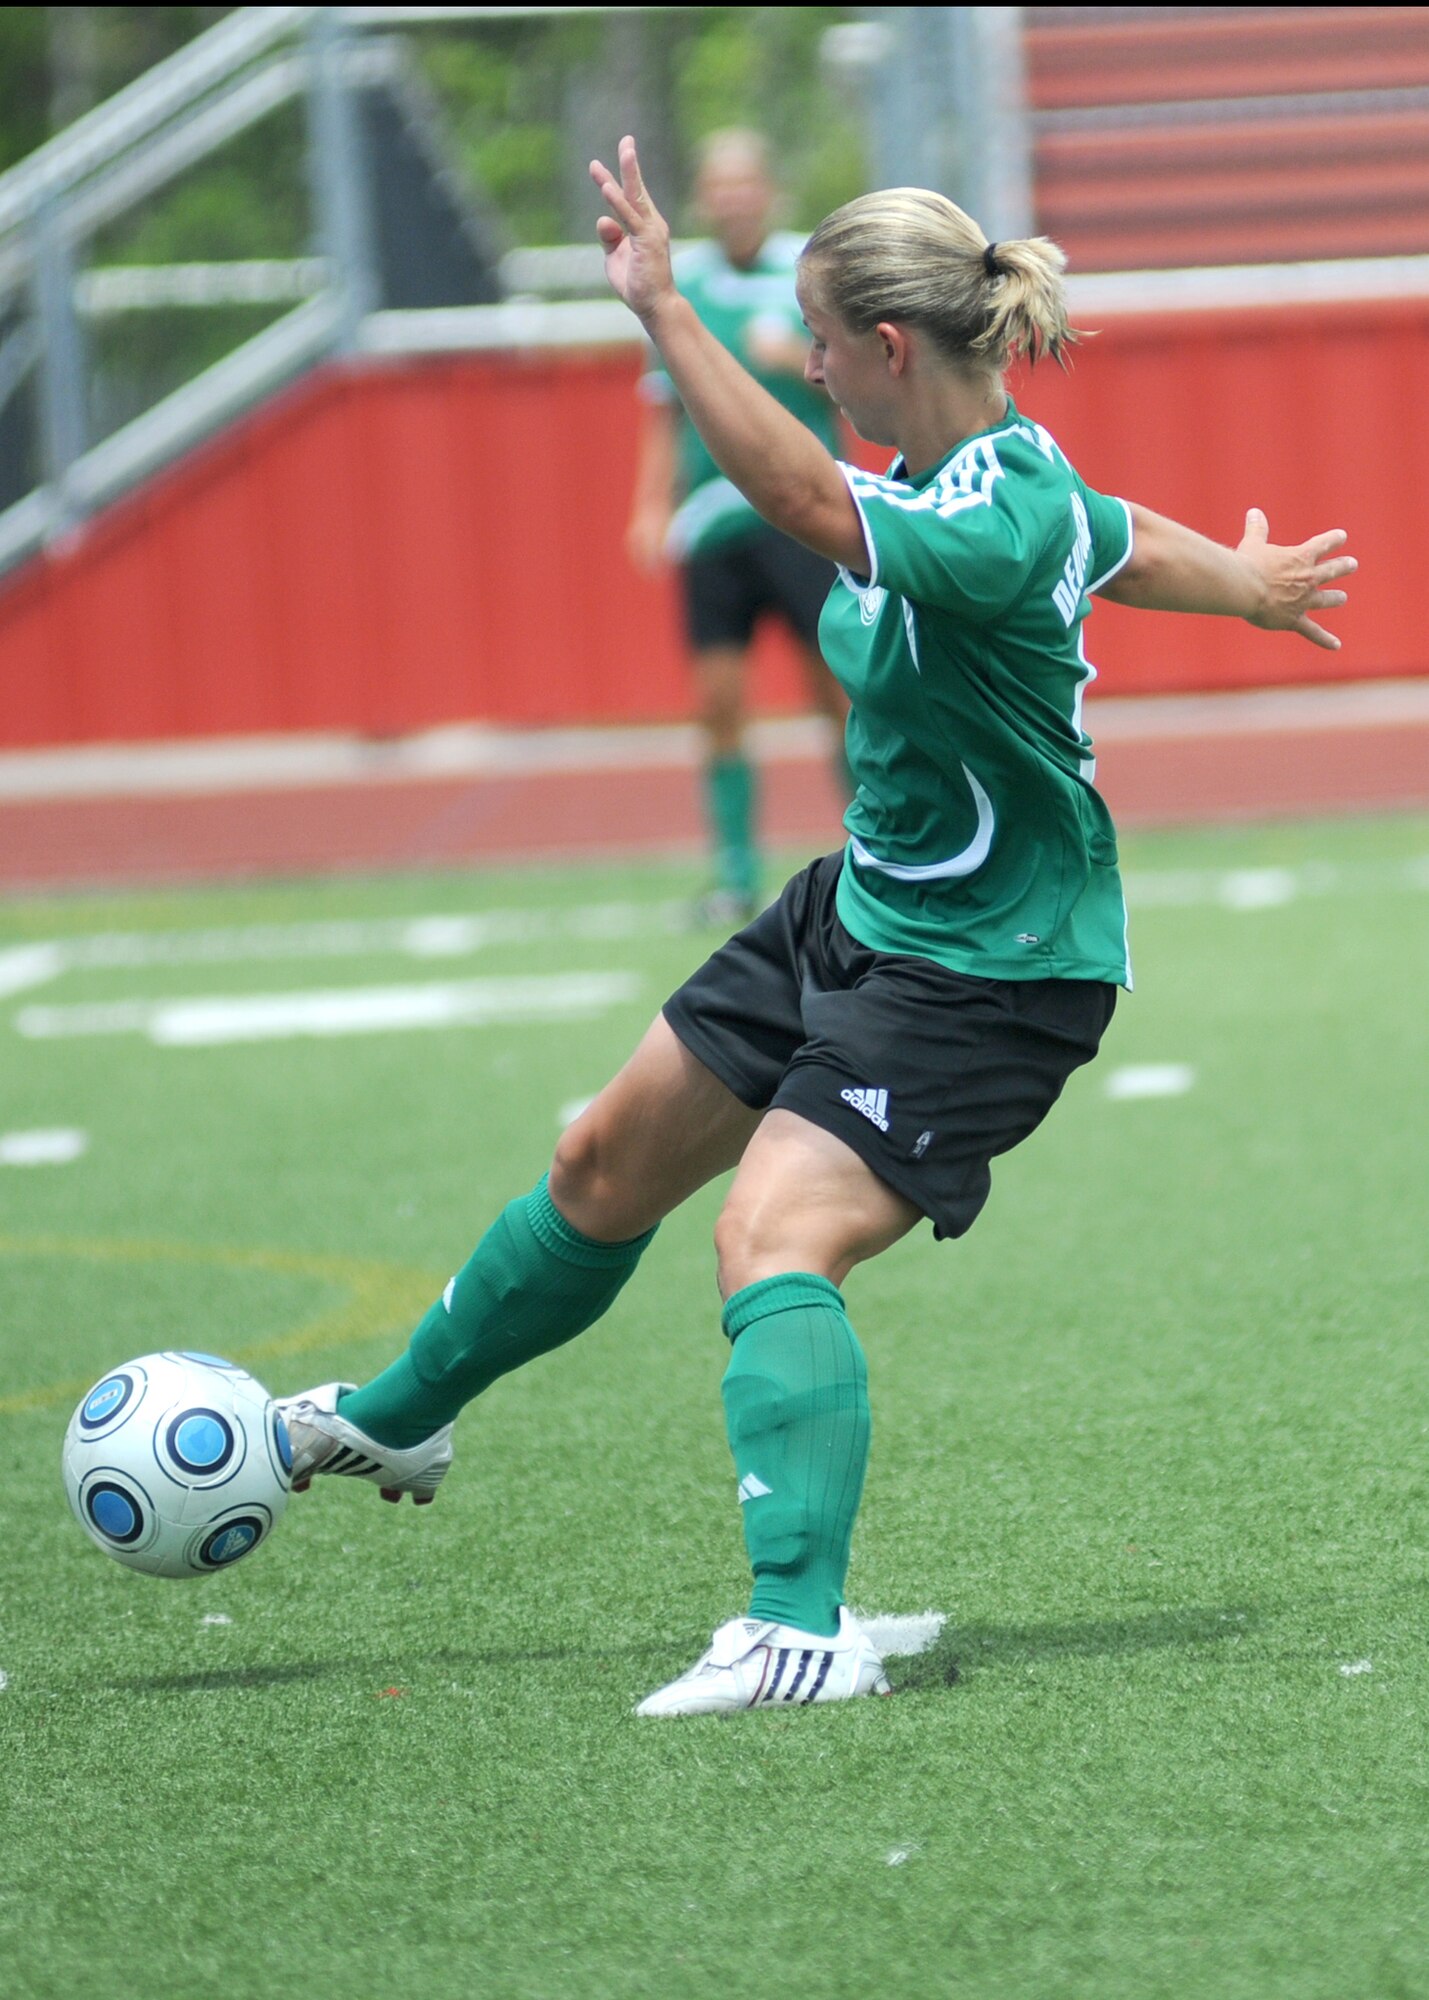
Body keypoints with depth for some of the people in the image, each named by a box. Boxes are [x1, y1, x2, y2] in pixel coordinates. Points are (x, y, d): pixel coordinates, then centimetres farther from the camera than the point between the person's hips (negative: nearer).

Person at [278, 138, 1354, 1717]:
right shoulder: (961, 472, -1)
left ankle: (806, 1630, -34)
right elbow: (1122, 544, 18)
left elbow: (799, 495, -48)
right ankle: (397, 1419, 40)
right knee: (608, 1166, 19)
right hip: (865, 909, 10)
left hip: (987, 976, -10)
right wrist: (1247, 585, 38)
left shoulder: (1001, 521, -30)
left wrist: (663, 314, -52)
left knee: (773, 1238, -27)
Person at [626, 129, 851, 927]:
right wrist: (652, 506, 7)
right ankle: (736, 877, 4)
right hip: (712, 517, 2)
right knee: (720, 703, -2)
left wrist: (801, 361, -15)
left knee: (843, 691, -4)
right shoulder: (680, 284, 8)